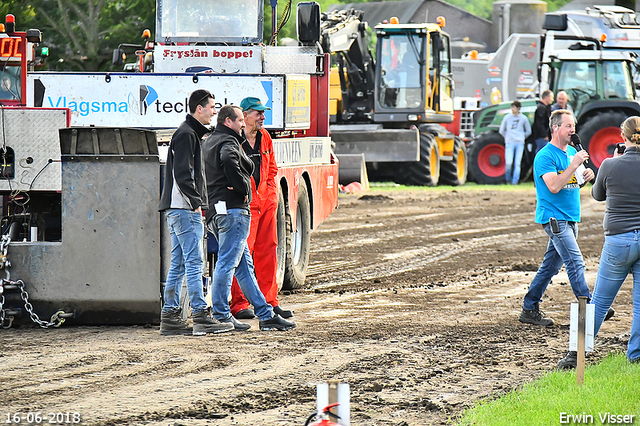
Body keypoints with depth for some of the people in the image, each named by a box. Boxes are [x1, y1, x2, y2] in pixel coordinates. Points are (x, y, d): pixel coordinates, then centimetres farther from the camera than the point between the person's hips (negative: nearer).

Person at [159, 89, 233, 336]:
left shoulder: (191, 133, 21)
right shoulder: (186, 134, -11)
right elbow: (182, 175, -20)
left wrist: (196, 203, 18)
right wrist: (196, 203, -19)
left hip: (179, 210, 11)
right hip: (185, 209, -11)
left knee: (178, 264, 9)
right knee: (194, 263, -11)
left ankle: (169, 317, 9)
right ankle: (201, 318, -13)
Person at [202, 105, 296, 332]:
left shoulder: (208, 143, 21)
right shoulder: (228, 142, -9)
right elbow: (229, 161, -31)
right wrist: (243, 188, -20)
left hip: (215, 211, 10)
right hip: (233, 208, -10)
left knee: (244, 265, 11)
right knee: (227, 262, -9)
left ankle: (266, 314, 15)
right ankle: (221, 315, -9)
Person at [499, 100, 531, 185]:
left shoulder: (523, 118, 4)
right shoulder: (507, 117, 4)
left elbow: (528, 131, 15)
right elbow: (501, 130, 14)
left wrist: (522, 137, 9)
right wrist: (507, 137, 11)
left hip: (520, 143, 0)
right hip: (509, 143, 0)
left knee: (517, 163, -3)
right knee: (508, 163, -11)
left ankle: (515, 181, 2)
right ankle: (508, 179, 9)